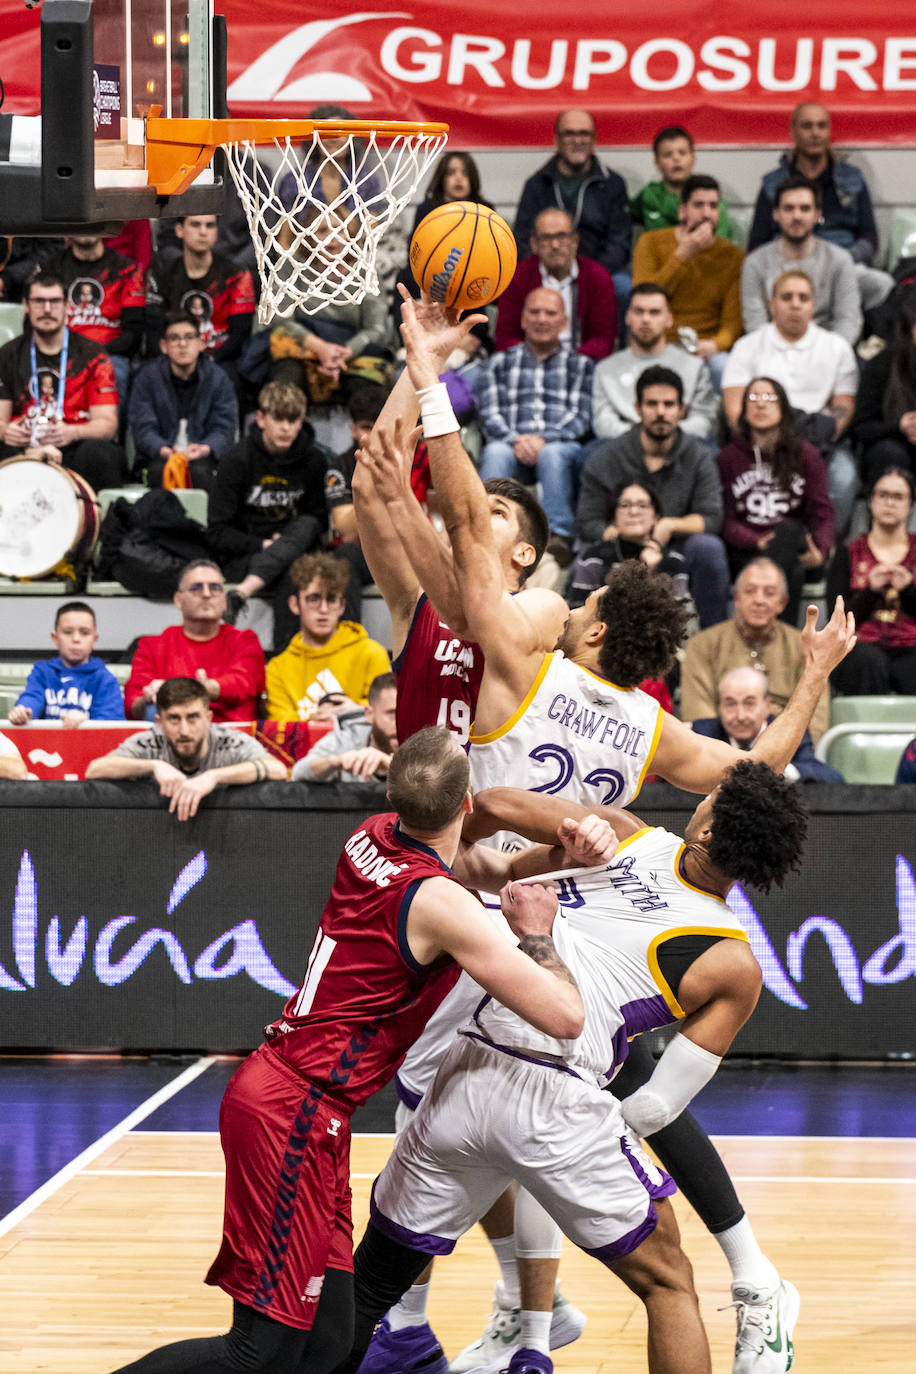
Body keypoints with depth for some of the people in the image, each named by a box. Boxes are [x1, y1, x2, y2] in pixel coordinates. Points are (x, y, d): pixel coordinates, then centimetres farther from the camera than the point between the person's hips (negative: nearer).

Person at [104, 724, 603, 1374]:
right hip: (296, 1115, -9)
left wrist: (564, 851, 9)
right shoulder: (440, 903, -17)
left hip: (274, 1091, 9)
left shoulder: (375, 835, 7)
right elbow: (565, 1016, -19)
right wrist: (535, 931, -1)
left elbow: (496, 868, 28)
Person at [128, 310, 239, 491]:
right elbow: (143, 427, -6)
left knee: (200, 471, -34)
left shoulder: (218, 378, 4)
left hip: (203, 457, 0)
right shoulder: (148, 376, 3)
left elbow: (224, 428, -3)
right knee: (161, 470, -34)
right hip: (159, 456, 0)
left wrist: (205, 448, -26)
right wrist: (163, 450, -27)